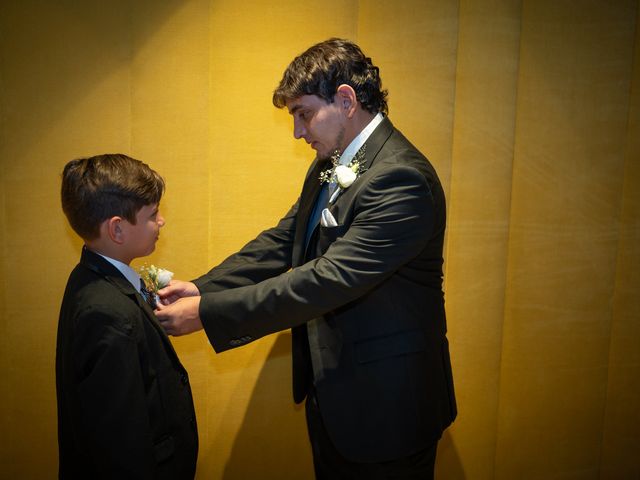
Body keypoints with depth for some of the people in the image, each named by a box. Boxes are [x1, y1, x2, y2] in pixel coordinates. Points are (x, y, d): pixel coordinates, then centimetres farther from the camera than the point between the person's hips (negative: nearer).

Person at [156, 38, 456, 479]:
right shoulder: (329, 166, 6)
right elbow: (281, 242, 5)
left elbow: (328, 279, -31)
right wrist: (202, 288, -8)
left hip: (385, 405, -8)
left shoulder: (402, 178, -25)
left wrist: (207, 312, -28)